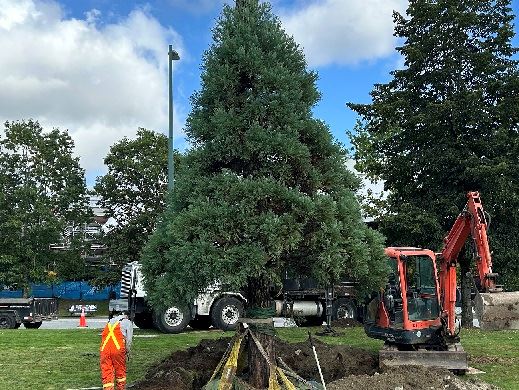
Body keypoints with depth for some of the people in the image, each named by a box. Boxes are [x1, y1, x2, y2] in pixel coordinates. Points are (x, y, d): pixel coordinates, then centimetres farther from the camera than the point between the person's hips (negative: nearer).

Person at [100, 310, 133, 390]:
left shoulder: (110, 321, 29)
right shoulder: (127, 322, 15)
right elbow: (129, 339, 7)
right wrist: (127, 352, 20)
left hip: (104, 348, 3)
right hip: (118, 348, -3)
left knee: (106, 373, 4)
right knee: (120, 371, 15)